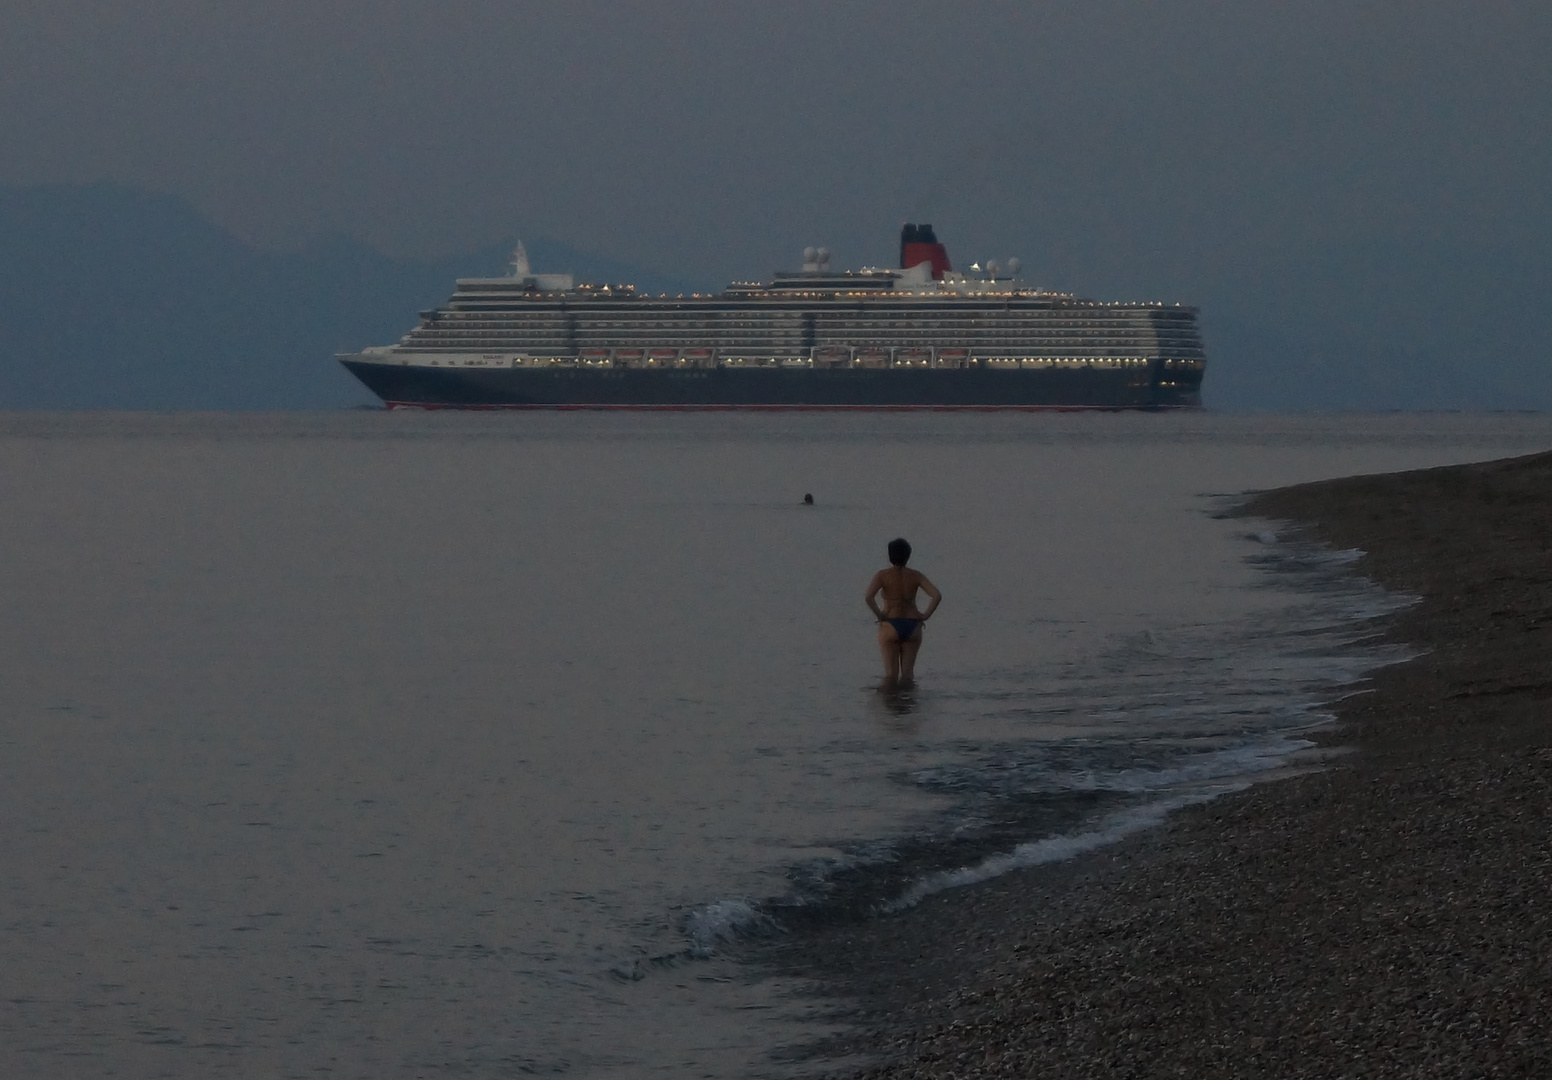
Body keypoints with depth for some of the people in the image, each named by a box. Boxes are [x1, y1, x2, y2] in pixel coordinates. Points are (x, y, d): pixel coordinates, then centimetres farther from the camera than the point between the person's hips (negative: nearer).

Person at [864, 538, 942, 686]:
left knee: (891, 672, 2)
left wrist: (879, 615, -10)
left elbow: (868, 597, -21)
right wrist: (925, 615, -1)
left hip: (890, 625, -2)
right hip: (912, 625, 2)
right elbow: (937, 596, -9)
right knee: (907, 671, 9)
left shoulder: (883, 575, -6)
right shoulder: (915, 576, 0)